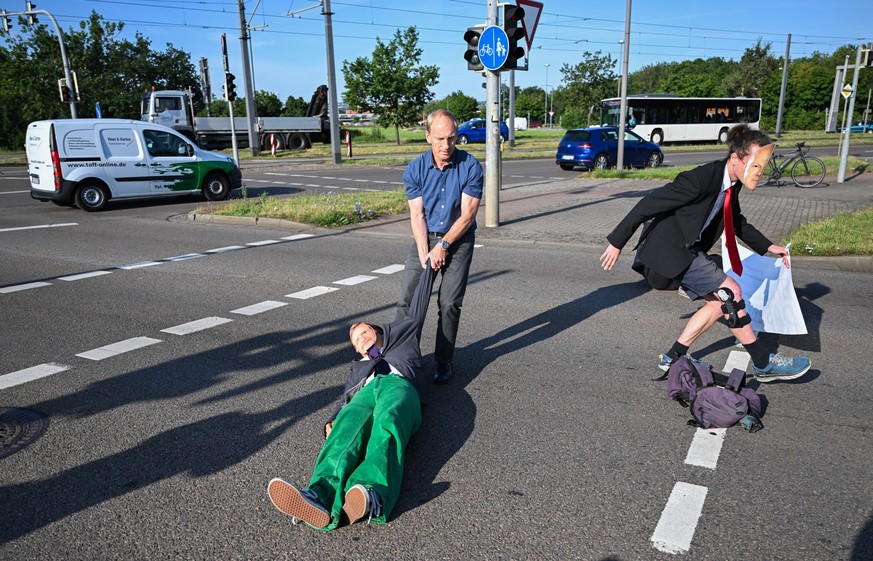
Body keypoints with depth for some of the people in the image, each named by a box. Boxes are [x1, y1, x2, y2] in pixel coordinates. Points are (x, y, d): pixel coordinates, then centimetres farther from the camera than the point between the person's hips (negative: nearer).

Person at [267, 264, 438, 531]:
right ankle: (320, 498, -61)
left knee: (387, 425, -38)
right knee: (347, 427, -35)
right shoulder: (359, 366, 41)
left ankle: (373, 497, -64)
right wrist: (331, 422, 0)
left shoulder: (402, 342, 40)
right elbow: (346, 397, 22)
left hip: (399, 384, -2)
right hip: (366, 390, 2)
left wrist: (430, 265, 42)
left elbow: (418, 309, 39)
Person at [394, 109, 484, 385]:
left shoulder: (470, 167, -13)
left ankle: (443, 362, 10)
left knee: (450, 303, -4)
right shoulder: (415, 169, -7)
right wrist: (424, 253, -17)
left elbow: (467, 215, -14)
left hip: (459, 240, -2)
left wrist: (443, 246, -16)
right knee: (407, 298, -1)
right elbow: (417, 215, -8)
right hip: (425, 238, 2)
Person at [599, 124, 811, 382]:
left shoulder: (731, 184, 3)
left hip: (689, 250, 10)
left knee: (719, 301, 9)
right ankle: (764, 365, 3)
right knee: (730, 292, -10)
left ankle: (673, 358, 16)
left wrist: (768, 246, 16)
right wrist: (617, 242, -20)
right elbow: (650, 204, -23)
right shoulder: (702, 178, -25)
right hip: (669, 251, -10)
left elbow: (737, 222, 22)